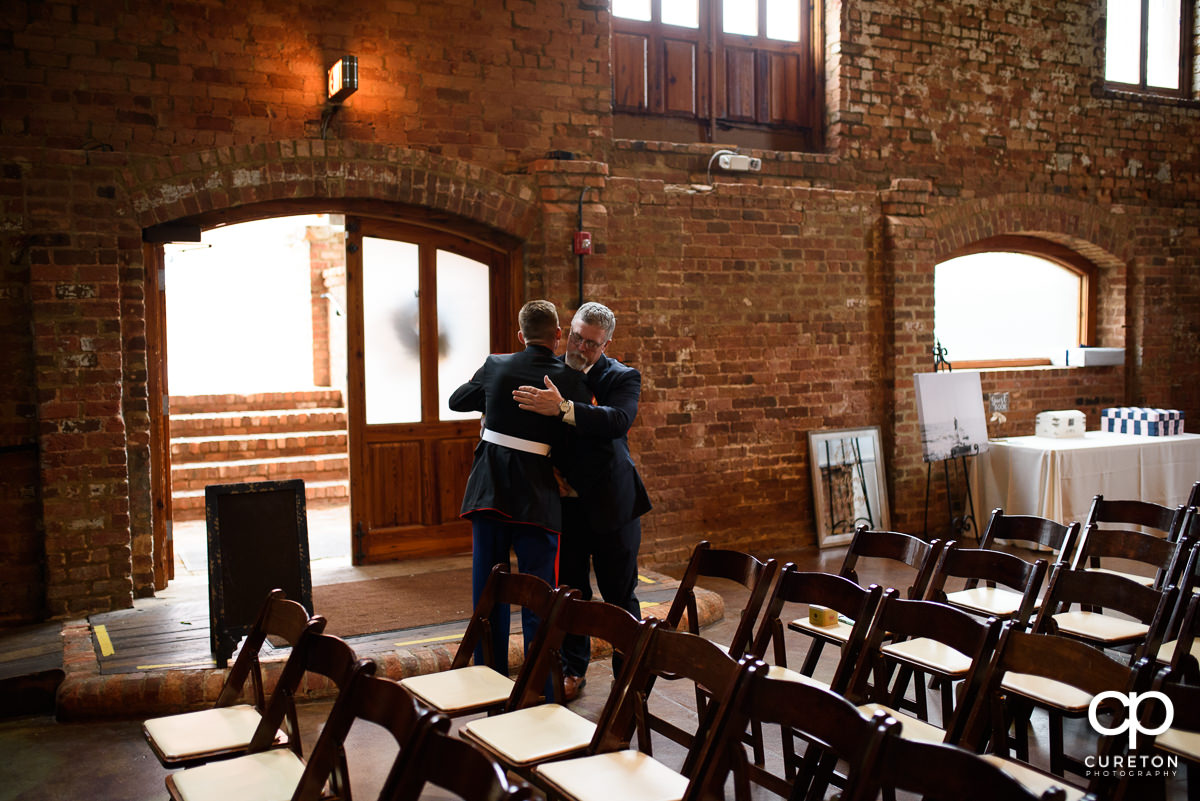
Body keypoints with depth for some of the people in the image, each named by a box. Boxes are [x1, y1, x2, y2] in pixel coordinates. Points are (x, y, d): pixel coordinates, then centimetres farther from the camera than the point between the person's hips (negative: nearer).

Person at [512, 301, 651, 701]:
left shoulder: (623, 378, -7)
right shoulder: (550, 374, 4)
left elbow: (619, 420, -28)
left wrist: (563, 408, -39)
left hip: (610, 503, -3)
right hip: (566, 502, 3)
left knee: (619, 595, 6)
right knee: (571, 590, 12)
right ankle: (573, 669, 28)